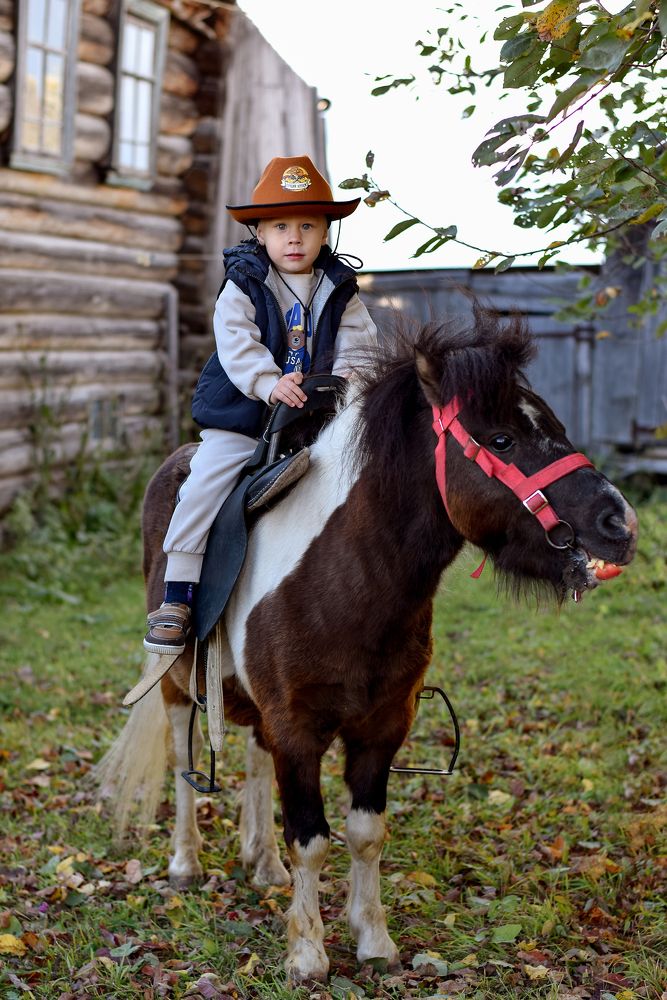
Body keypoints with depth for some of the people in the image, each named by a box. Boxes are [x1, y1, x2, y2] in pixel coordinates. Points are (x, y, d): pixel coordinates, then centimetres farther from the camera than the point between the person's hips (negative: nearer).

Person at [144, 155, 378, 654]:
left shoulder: (340, 290, 6)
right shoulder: (242, 286, -4)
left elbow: (358, 343, 1)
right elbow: (236, 346, -17)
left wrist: (342, 383, -20)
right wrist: (271, 384, -33)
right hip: (242, 417, -3)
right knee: (203, 488, -14)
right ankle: (175, 599, -7)